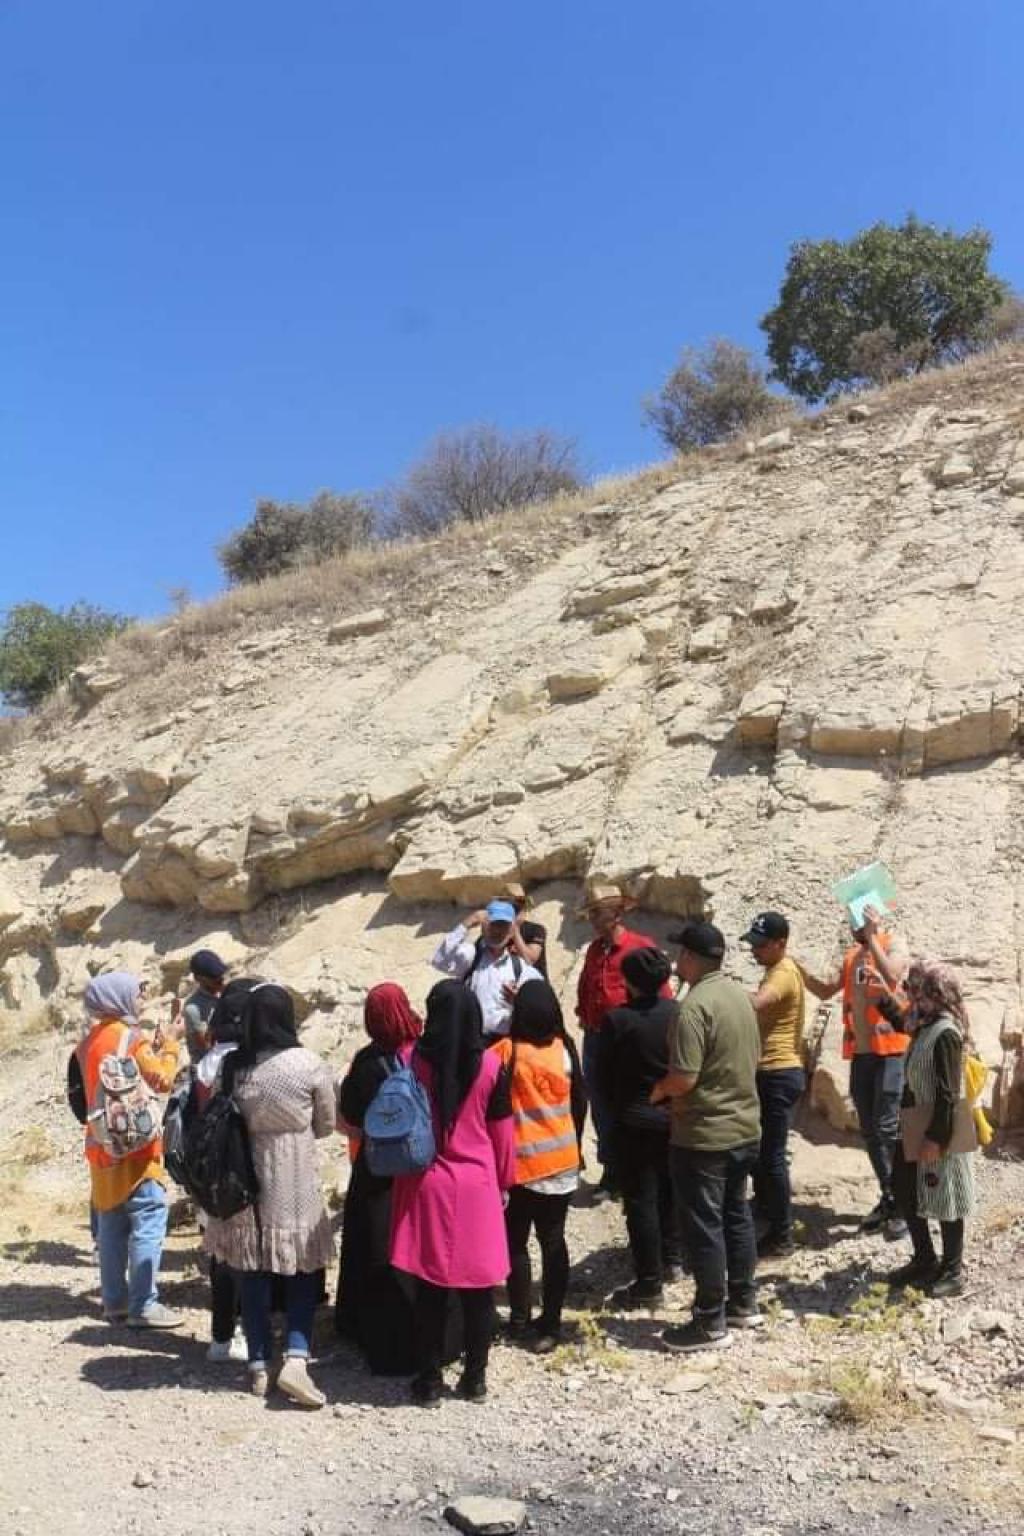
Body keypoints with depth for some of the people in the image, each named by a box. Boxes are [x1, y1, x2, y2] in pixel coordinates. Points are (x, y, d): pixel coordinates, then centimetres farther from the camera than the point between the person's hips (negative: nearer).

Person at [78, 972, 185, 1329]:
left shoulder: (90, 1041, 11)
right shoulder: (130, 1037, -14)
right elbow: (162, 1081, -15)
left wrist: (153, 1047, 12)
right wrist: (170, 1044, -3)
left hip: (102, 1145, 8)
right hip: (134, 1144, -8)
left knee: (112, 1226, 12)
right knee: (149, 1221, -5)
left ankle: (115, 1302, 16)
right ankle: (143, 1305, -6)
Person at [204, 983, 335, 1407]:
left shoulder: (231, 1066, -8)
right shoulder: (308, 1065, -13)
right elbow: (326, 1124, -1)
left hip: (245, 1179, 3)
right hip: (295, 1185, -2)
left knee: (254, 1273, 13)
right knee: (302, 1270, 10)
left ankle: (259, 1366, 21)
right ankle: (296, 1359, -3)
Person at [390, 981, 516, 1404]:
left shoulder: (411, 1060, -9)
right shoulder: (490, 1065, -8)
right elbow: (502, 1132, 0)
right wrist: (503, 1182, 13)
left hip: (426, 1186, 0)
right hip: (477, 1187, 0)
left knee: (430, 1288, 9)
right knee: (478, 1287, 11)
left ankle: (429, 1379, 17)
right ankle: (475, 1377, 20)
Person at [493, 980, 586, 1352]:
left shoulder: (506, 1051, -14)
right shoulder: (565, 1049, -5)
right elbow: (580, 1102, 4)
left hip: (522, 1162, -3)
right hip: (563, 1161, 3)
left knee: (516, 1242, 12)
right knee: (554, 1241, 10)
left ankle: (520, 1322, 18)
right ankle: (550, 1325, 14)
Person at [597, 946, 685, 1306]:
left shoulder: (617, 1019, -16)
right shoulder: (679, 1013, -5)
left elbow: (604, 1074, -7)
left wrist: (615, 1108, 9)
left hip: (635, 1121, -5)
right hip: (676, 1117, 5)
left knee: (641, 1201, 2)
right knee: (669, 1189, 22)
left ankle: (649, 1284, 6)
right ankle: (672, 1260, 33)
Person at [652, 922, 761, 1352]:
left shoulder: (695, 1005, -22)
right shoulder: (741, 995, 4)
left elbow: (684, 1078, -25)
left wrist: (657, 1091, -5)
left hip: (704, 1135, -8)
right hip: (745, 1126, 8)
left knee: (703, 1227, 3)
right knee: (737, 1215, 20)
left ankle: (711, 1323, 12)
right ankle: (743, 1303, 32)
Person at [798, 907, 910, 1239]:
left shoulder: (893, 943, -4)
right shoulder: (852, 953, 16)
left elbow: (891, 976, -23)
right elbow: (826, 991, 15)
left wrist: (871, 937, -19)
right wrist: (799, 968, 2)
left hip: (891, 1050, -7)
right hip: (859, 1052, 7)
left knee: (888, 1128, -9)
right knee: (869, 1131, 11)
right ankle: (888, 1199, 22)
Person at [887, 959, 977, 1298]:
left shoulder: (945, 1032, -22)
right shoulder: (925, 1026, 4)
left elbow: (948, 1093, -23)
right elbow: (904, 1025, 31)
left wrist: (935, 1138, -22)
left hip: (940, 1129, -9)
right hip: (917, 1126, 10)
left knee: (944, 1198, 5)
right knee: (904, 1188, 16)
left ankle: (952, 1271, 21)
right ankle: (924, 1259, 30)